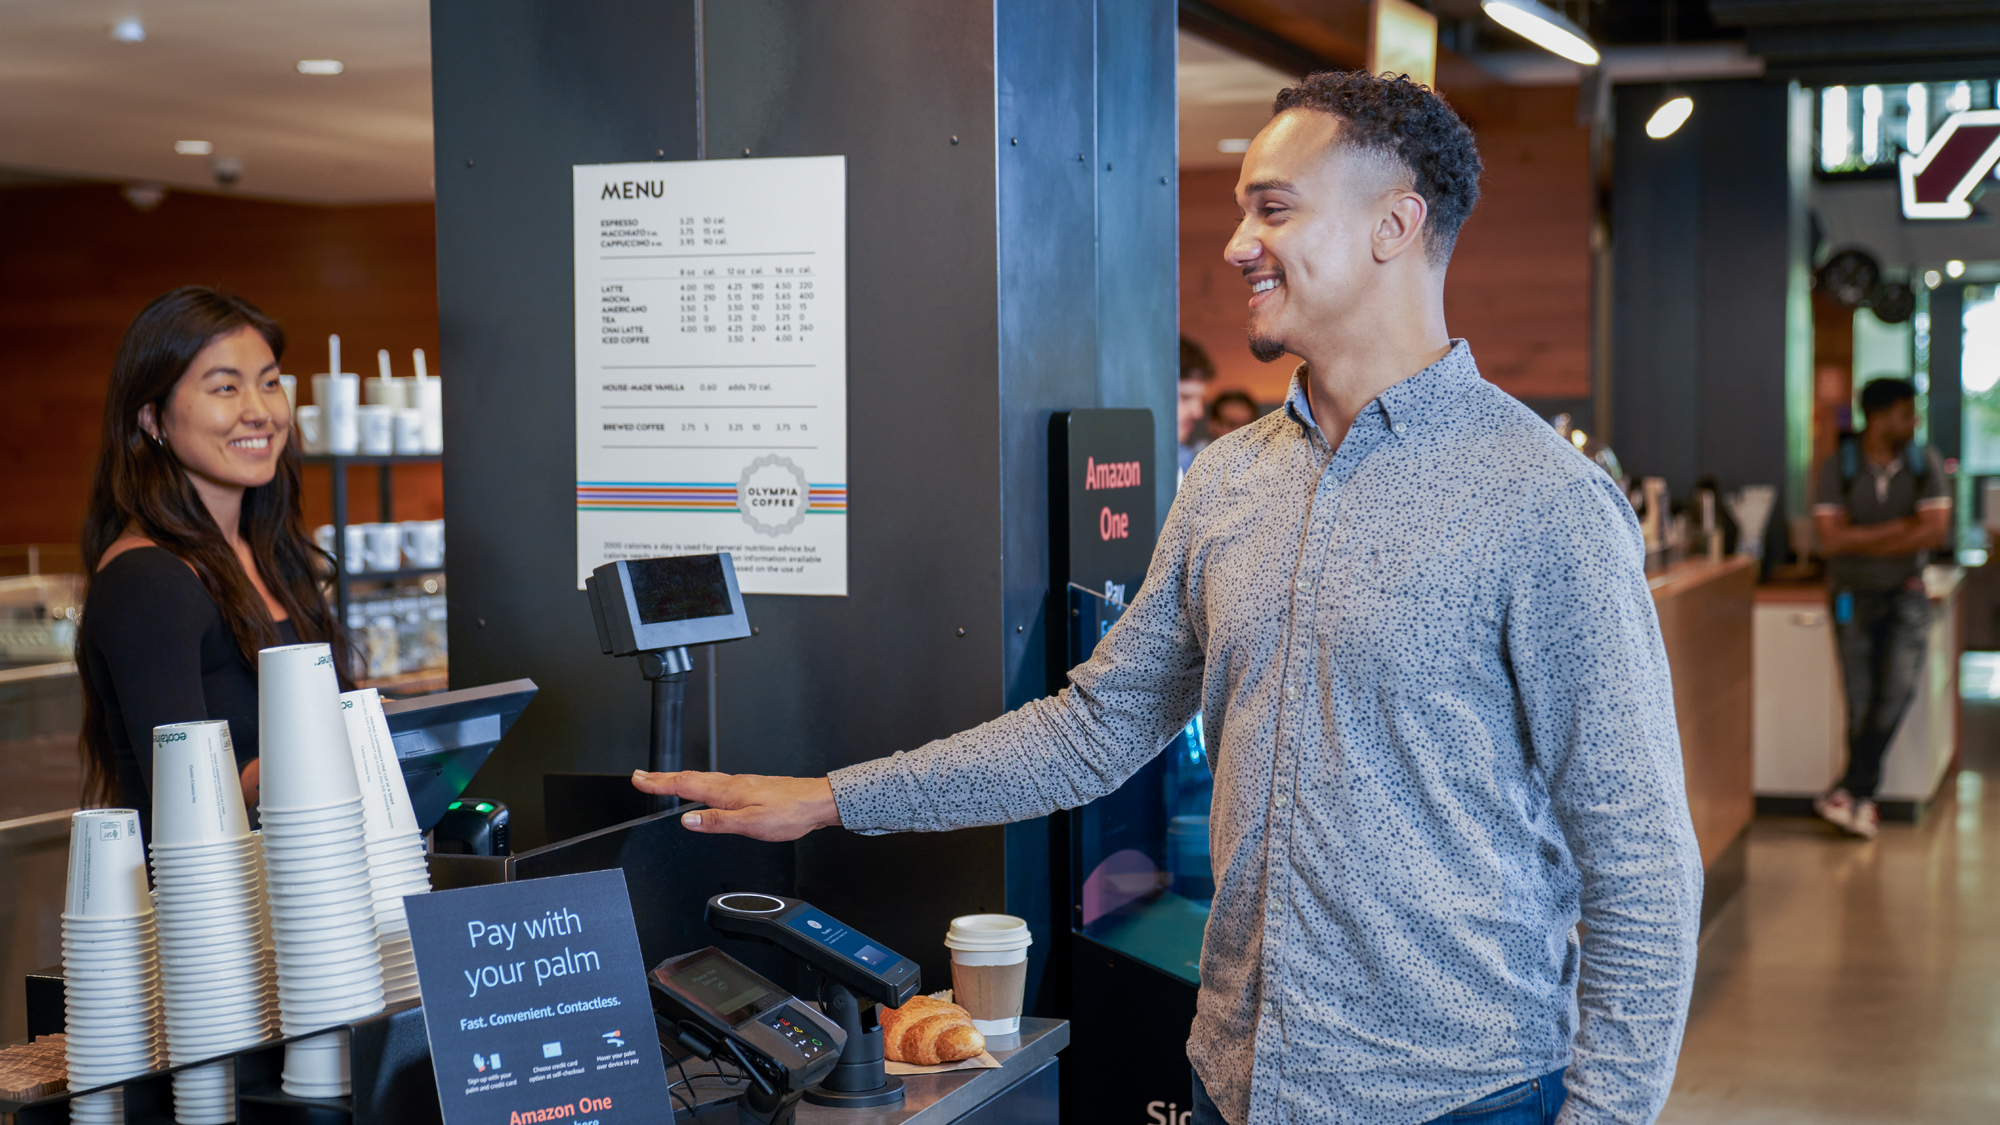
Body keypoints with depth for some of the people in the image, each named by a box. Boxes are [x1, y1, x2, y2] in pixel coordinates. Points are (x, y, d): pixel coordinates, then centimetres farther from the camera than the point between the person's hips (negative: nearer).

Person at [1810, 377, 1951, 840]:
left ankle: (1850, 789, -13)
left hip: (1905, 594, 1)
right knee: (1861, 701, -1)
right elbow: (1832, 539, -15)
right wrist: (1902, 528, -14)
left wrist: (1865, 541, -13)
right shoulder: (1839, 466, -6)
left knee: (1898, 687, -17)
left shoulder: (1925, 463, 0)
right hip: (1854, 597, -1)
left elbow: (1935, 532, -10)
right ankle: (1864, 800, 9)